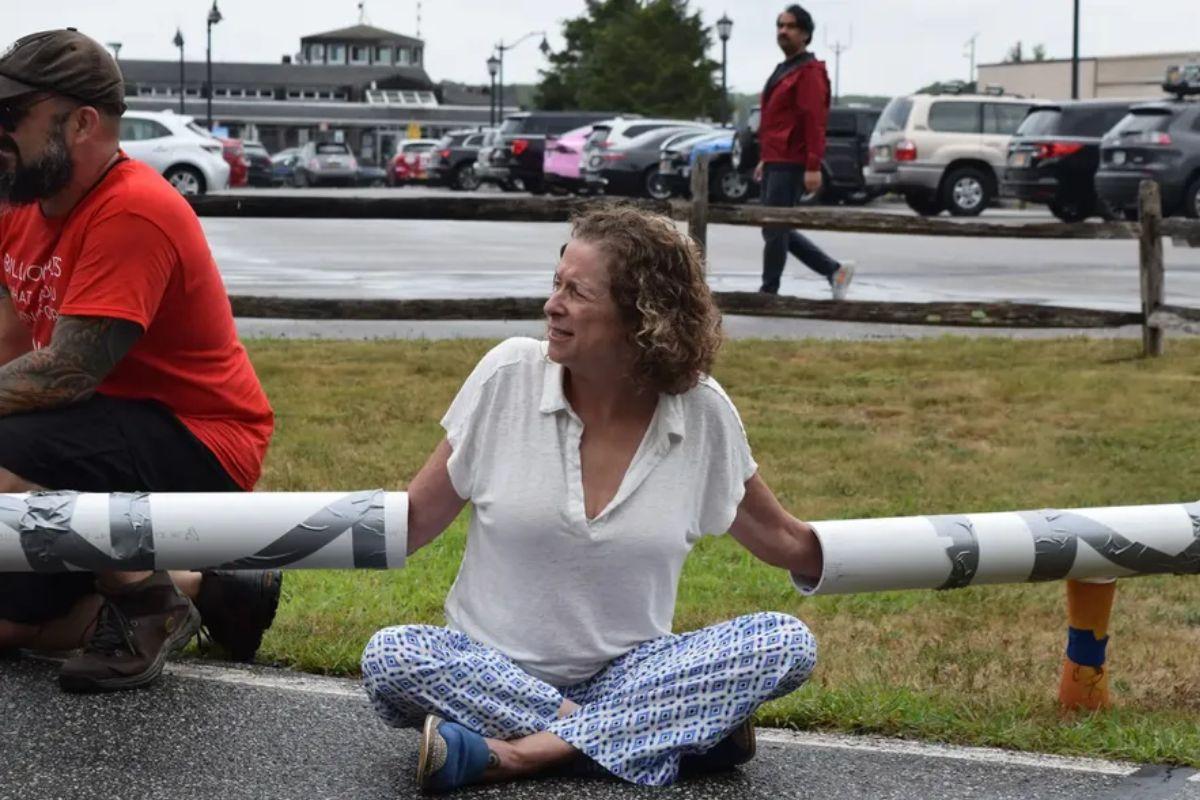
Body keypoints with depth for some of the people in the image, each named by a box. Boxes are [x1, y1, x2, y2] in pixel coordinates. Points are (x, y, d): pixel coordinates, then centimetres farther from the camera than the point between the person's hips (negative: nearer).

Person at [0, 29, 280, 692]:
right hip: (107, 434, 9)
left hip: (198, 450, -9)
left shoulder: (131, 212, -23)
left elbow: (65, 373, -28)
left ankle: (148, 601, -9)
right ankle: (209, 591, 17)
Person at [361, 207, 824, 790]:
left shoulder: (702, 413, -6)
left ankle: (510, 753, -29)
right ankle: (680, 730, -27)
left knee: (785, 642, -23)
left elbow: (779, 539, 8)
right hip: (493, 670, -1)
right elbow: (413, 520, -1)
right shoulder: (508, 376, -9)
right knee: (390, 657, -30)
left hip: (629, 672, 1)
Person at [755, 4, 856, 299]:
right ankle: (835, 270, 18)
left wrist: (813, 167, -23)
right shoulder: (783, 70, 20)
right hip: (775, 163, 10)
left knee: (774, 229, -6)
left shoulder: (809, 72, -10)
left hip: (791, 165, -10)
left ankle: (768, 291, 2)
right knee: (778, 229, 11)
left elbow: (814, 121, -17)